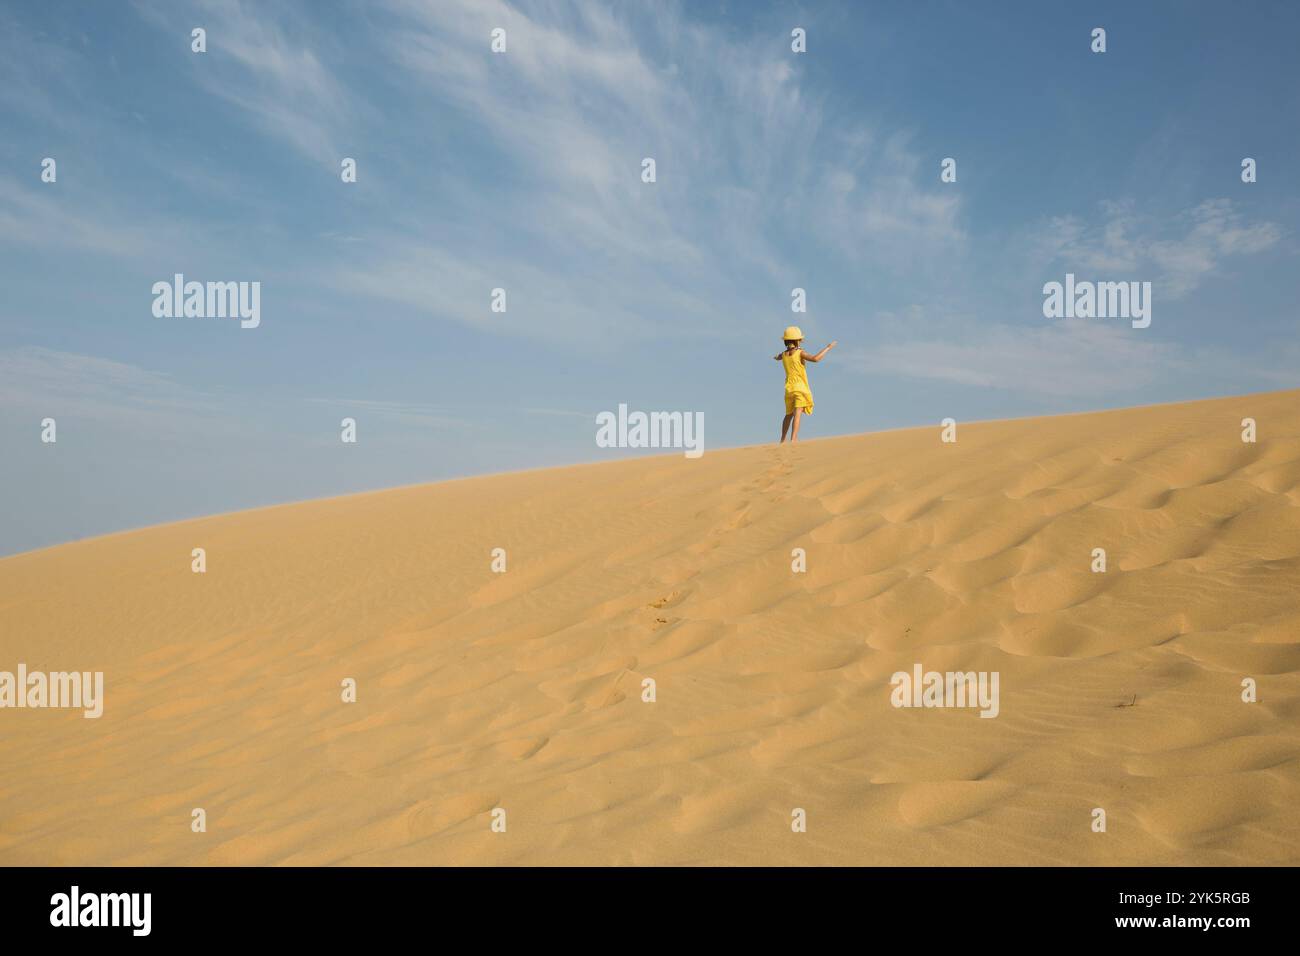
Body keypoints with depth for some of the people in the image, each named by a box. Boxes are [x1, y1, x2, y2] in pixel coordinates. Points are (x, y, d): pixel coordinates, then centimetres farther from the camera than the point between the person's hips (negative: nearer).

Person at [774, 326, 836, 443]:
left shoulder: (784, 354, 7)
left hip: (789, 388, 6)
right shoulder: (800, 353, -11)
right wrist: (828, 348, -17)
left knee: (789, 415, 20)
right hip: (800, 387, -6)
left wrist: (777, 355, 57)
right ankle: (793, 439, -23)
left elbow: (777, 357, 32)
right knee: (797, 414, -12)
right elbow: (815, 359, -27)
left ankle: (782, 439, 26)